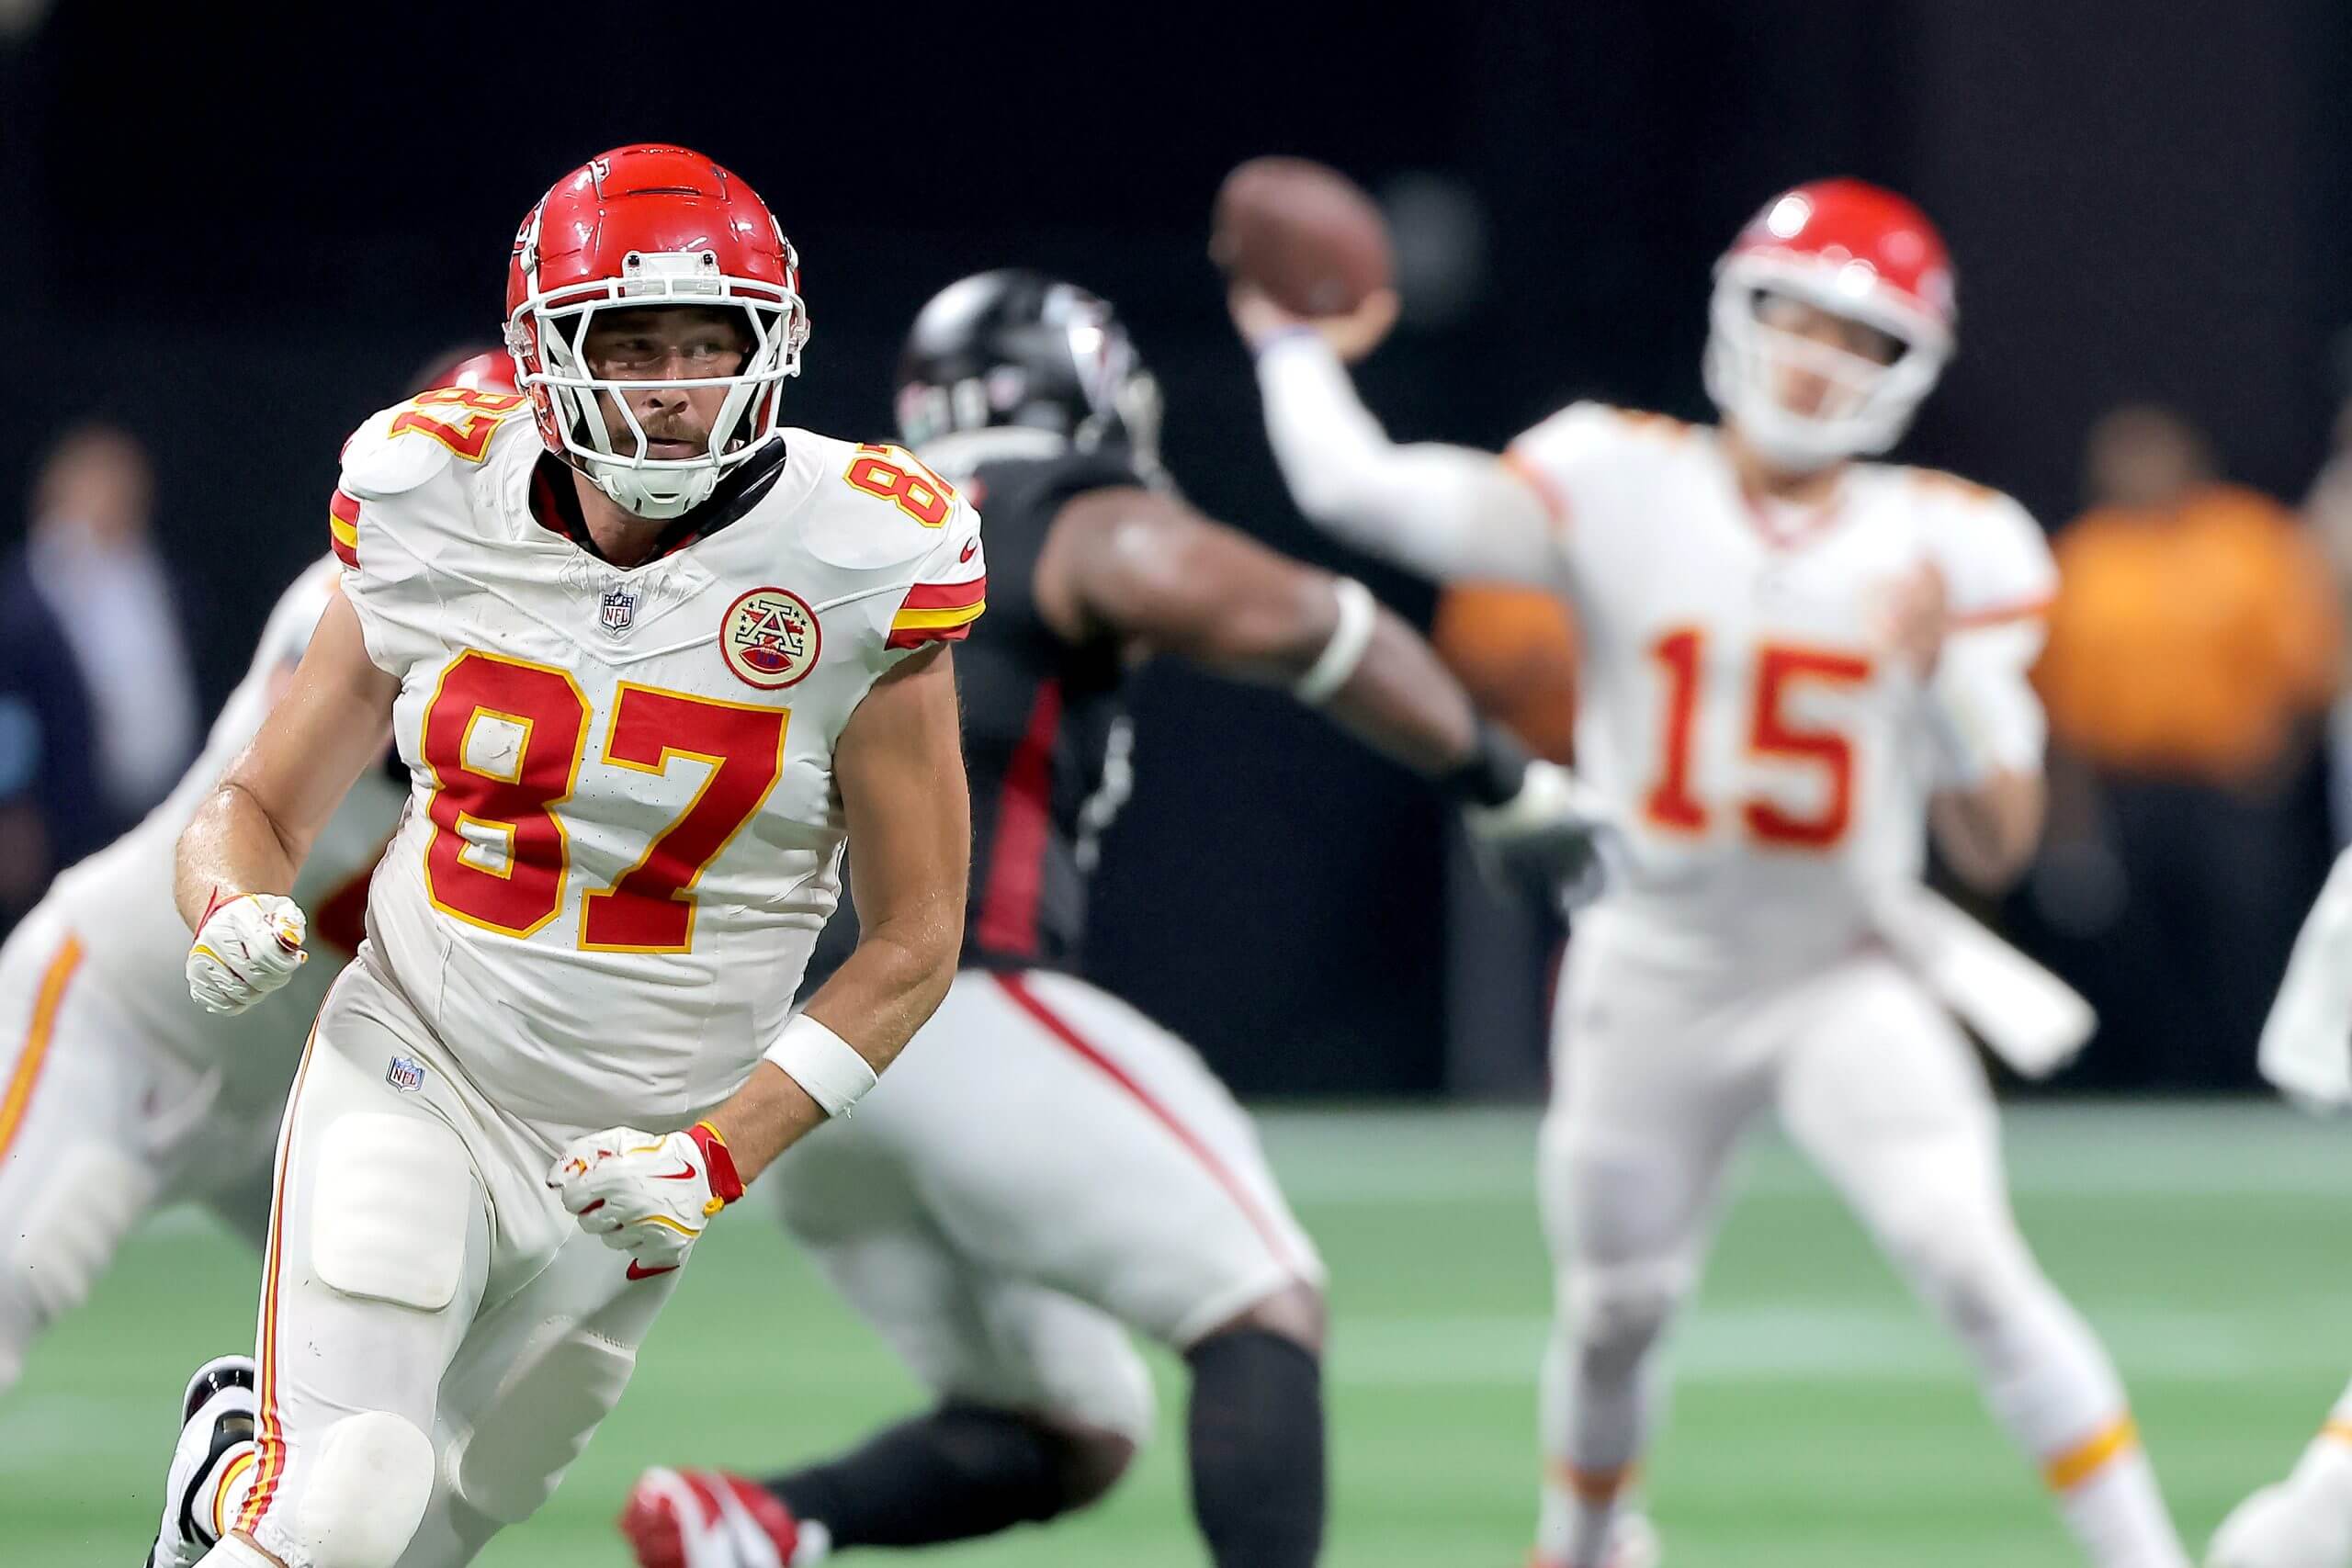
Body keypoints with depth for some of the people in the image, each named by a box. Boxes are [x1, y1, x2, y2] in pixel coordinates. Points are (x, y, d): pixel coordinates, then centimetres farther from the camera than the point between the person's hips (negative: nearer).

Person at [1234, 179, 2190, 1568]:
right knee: (1616, 1308, 15)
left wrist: (1947, 677, -24)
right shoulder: (1621, 488, -8)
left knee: (1975, 1267, -21)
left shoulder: (1952, 552, -8)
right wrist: (1299, 352, 3)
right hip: (1655, 983, 1)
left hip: (1849, 974, -1)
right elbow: (1358, 491, -13)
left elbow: (1996, 850, -7)